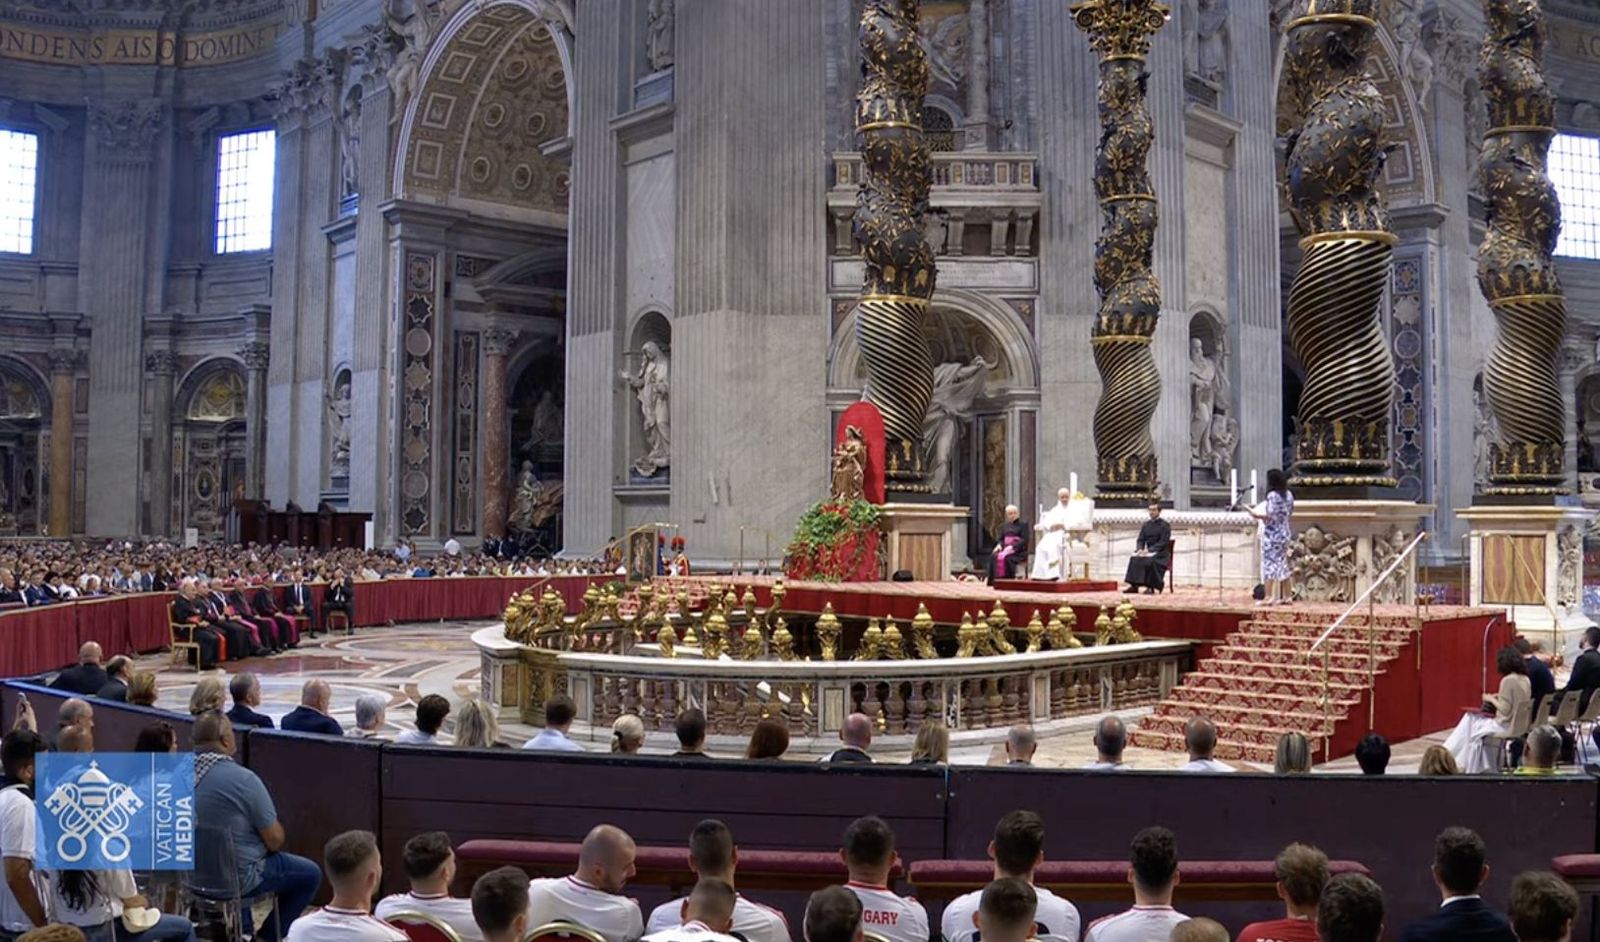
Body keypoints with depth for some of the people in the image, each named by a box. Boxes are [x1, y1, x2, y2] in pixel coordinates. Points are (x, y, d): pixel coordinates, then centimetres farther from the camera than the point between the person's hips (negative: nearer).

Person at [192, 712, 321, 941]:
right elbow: (275, 840, -17)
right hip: (236, 877, -7)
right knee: (310, 874, 10)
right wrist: (275, 828, 5)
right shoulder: (243, 778, -25)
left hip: (193, 870, 7)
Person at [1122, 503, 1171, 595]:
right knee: (1134, 559, -23)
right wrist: (1139, 549, -14)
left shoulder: (1165, 525, -4)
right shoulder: (1146, 525, 13)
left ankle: (1151, 587, -33)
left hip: (1161, 553, -5)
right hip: (1148, 552, 5)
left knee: (1151, 561, -36)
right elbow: (1140, 540, 10)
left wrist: (1149, 550, -24)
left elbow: (1163, 543, -13)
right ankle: (1134, 585, -24)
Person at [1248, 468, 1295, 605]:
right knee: (1283, 565, 13)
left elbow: (1270, 516, -20)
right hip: (1284, 533, 8)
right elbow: (1290, 512, 14)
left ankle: (1269, 598, -7)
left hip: (1272, 535, -8)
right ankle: (1286, 597, 15)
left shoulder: (1272, 495, -16)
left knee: (1269, 564, -5)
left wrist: (1256, 514, -9)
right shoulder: (1288, 495, 7)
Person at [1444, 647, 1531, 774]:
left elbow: (1505, 710, -21)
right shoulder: (1525, 680, 4)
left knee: (1472, 728, 12)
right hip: (1520, 725, 8)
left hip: (1506, 726, -8)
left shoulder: (1508, 680, -20)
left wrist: (1491, 699, -7)